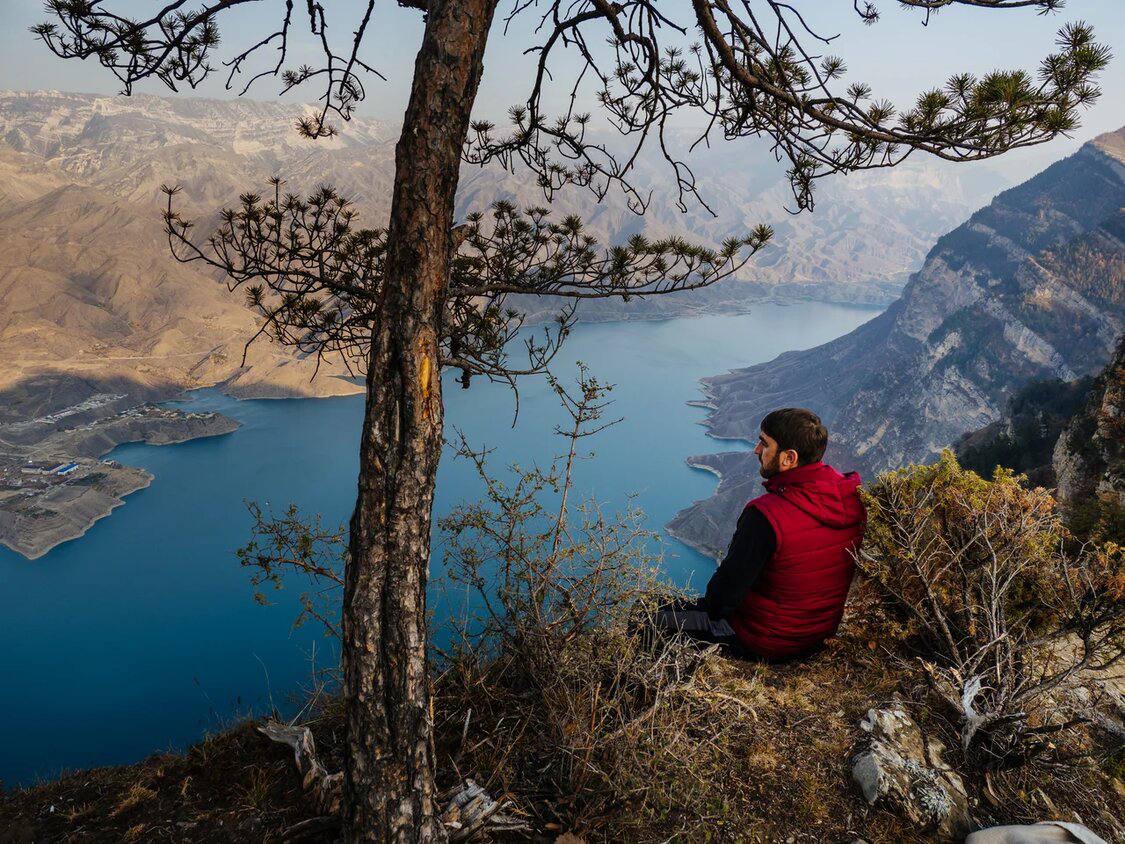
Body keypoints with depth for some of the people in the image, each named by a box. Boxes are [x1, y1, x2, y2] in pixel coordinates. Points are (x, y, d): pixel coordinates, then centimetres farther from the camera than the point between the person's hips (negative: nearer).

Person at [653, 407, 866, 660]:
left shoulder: (765, 515, -34)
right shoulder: (853, 497, -12)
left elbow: (727, 592, -23)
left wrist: (709, 606, 0)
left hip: (768, 641, -7)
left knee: (650, 619, 8)